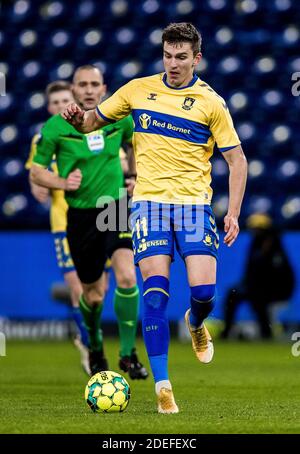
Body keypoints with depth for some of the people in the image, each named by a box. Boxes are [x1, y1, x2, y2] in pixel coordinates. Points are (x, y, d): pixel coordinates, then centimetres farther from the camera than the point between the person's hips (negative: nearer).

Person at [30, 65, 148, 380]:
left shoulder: (119, 118, -2)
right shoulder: (55, 127, -8)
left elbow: (136, 141, 22)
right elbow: (35, 172, 0)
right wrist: (63, 183, -17)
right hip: (81, 215, -1)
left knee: (127, 276, -21)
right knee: (93, 294, 7)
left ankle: (128, 353, -9)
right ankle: (95, 346, 39)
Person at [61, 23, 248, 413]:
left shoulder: (211, 103, 1)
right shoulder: (138, 89, 7)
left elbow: (237, 159, 4)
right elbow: (94, 121, 16)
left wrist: (233, 213, -5)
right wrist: (78, 118, -9)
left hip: (194, 202, -1)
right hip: (149, 201, 1)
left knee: (203, 290, -12)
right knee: (155, 292, -12)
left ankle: (196, 323, 28)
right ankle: (162, 387, -8)